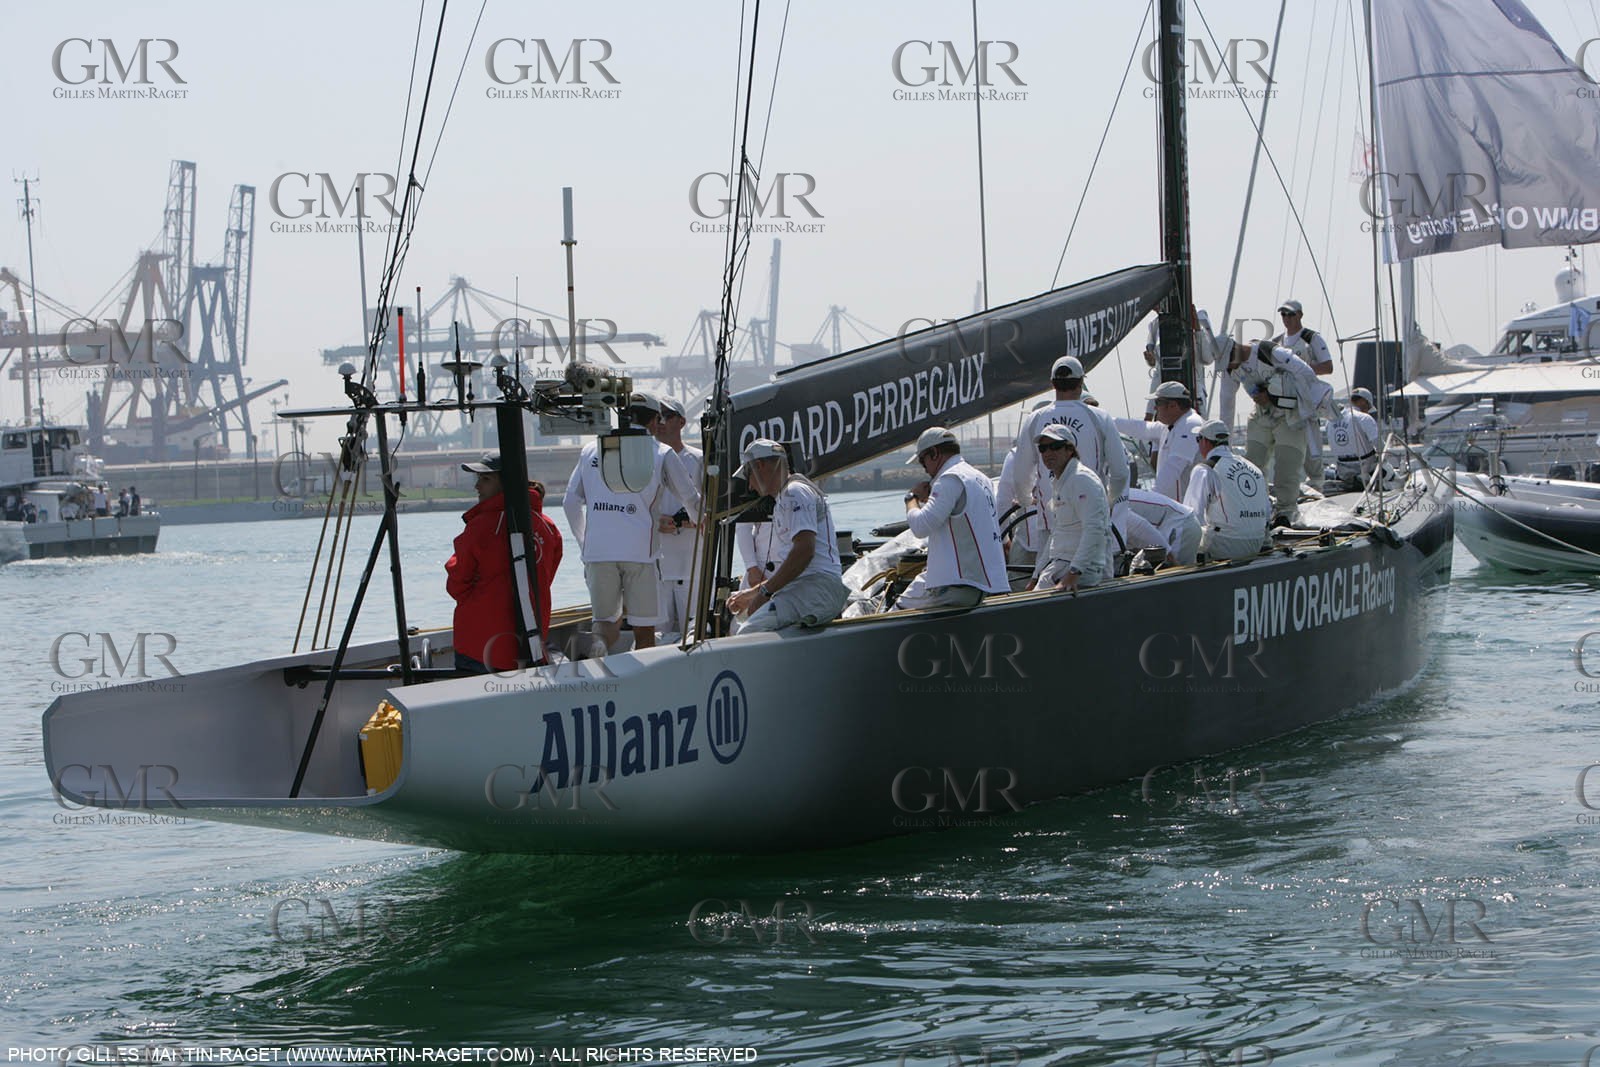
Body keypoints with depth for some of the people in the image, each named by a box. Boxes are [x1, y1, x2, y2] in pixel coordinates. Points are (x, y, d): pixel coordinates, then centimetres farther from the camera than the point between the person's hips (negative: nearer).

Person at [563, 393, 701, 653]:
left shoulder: (591, 450, 15)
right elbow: (691, 500, 16)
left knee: (607, 620, 7)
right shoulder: (662, 453, 6)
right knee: (644, 629, 5)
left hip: (597, 552, 3)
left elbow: (571, 503, 17)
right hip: (639, 552, -3)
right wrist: (701, 523, 39)